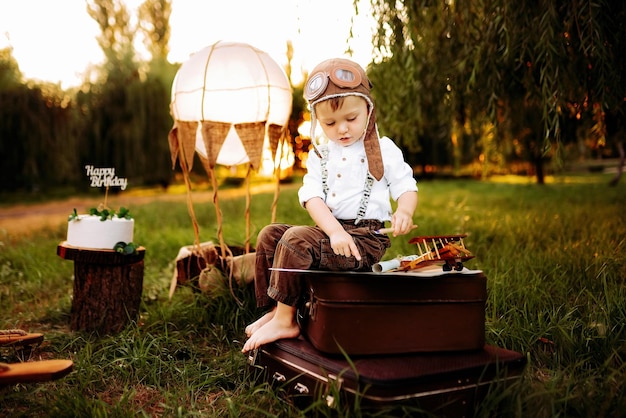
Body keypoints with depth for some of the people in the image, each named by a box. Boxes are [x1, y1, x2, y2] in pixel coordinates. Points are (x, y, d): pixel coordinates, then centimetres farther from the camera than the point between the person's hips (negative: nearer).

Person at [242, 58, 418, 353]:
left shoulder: (384, 150, 3)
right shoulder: (319, 156, 12)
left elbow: (406, 187, 3)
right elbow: (312, 197, -3)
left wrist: (404, 212, -23)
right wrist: (335, 231, -22)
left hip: (366, 238, -6)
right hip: (328, 231, 6)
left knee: (296, 238, -26)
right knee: (269, 235, -3)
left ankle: (285, 321, -15)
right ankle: (275, 309, 3)